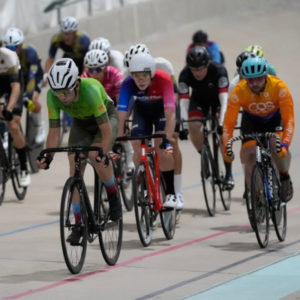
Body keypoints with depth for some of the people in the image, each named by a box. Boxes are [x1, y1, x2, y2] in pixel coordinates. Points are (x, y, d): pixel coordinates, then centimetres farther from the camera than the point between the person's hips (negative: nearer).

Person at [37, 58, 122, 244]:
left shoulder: (90, 90, -41)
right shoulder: (53, 96, -28)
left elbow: (106, 132, -39)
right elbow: (54, 132, -21)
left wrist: (103, 154, -54)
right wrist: (48, 156, -36)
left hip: (105, 119, -4)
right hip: (81, 123, 4)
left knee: (96, 157, -31)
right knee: (75, 170, -11)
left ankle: (113, 196, -4)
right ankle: (78, 224, -2)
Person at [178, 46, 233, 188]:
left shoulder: (218, 70, -37)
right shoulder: (185, 75, -31)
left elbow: (224, 96, -43)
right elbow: (183, 100, -35)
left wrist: (222, 122, -54)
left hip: (217, 97, -2)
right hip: (199, 98, 2)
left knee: (223, 130, -20)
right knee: (193, 127, -22)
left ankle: (228, 173, -13)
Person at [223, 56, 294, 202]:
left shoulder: (279, 87, -33)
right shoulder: (239, 91, -30)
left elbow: (288, 120, -35)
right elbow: (229, 123, -28)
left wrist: (285, 145, -48)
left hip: (274, 118, -1)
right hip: (251, 120, 1)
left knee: (278, 148, -28)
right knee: (250, 154, -17)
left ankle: (284, 178, -2)